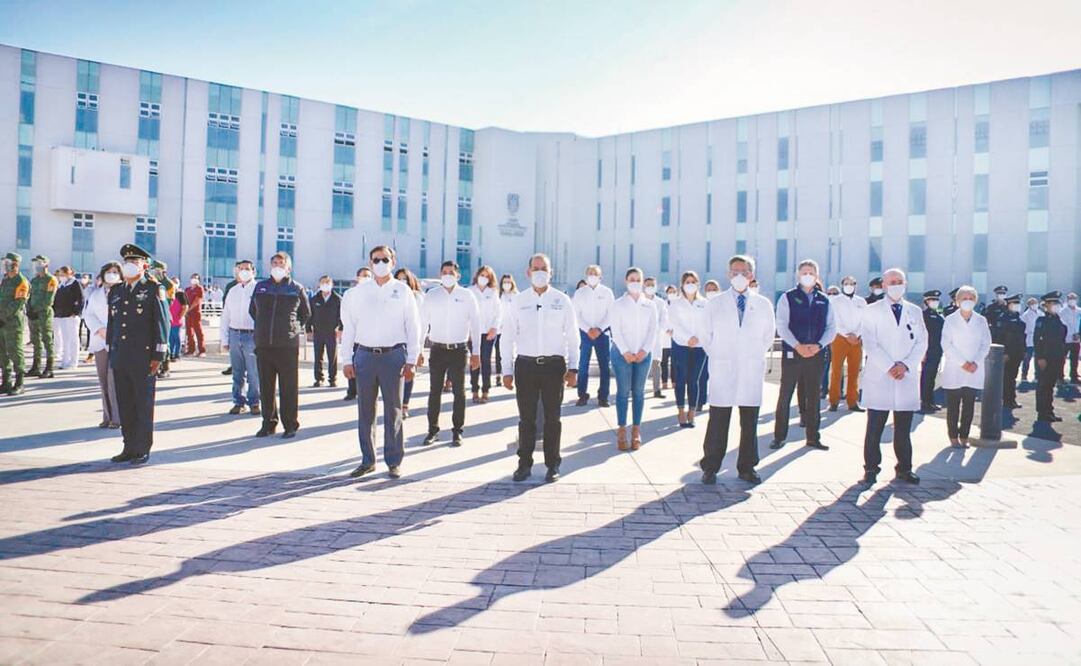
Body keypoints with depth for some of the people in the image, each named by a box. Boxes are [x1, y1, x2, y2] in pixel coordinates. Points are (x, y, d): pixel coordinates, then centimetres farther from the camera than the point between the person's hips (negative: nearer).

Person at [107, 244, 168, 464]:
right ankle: (129, 447, 19)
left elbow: (161, 324, -5)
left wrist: (158, 356, -10)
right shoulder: (116, 292, 15)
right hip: (120, 359, 6)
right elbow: (111, 324, 19)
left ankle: (143, 450, 9)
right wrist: (110, 353, 15)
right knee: (124, 405, 9)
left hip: (144, 359, -5)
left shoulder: (155, 290, -2)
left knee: (143, 406, 1)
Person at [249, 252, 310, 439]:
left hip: (288, 346, -3)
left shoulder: (297, 289, 4)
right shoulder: (260, 287, 11)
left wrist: (295, 328, 8)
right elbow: (252, 310, 24)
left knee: (288, 387, -1)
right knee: (265, 387, 8)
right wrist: (262, 328, 17)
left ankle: (290, 425, 7)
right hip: (263, 345, 3)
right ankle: (269, 423, 19)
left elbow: (306, 314, 16)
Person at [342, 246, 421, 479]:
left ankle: (394, 462, 13)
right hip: (365, 355, 2)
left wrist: (411, 361, -2)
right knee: (365, 410, 8)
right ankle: (367, 460, 19)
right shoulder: (360, 291, 7)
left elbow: (413, 326, 3)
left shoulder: (403, 291, 3)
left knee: (393, 410, 4)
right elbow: (349, 325, 9)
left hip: (393, 355, -2)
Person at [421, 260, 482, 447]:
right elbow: (423, 323, 7)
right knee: (434, 391, 4)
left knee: (459, 391, 4)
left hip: (459, 349, -1)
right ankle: (433, 429, 15)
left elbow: (475, 324, 3)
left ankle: (457, 430, 13)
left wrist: (476, 353, -1)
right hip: (438, 349, 1)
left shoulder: (467, 295, 1)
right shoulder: (431, 295, 4)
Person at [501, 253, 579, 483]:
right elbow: (508, 337, 6)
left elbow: (573, 337, 4)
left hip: (554, 365, 0)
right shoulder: (518, 301, 5)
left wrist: (573, 368, -3)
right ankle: (524, 464, 16)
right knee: (526, 418, 5)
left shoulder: (562, 301, 3)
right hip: (525, 365, 1)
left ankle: (552, 465, 17)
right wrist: (507, 371, 2)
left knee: (552, 418, 7)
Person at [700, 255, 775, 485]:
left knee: (750, 423, 7)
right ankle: (710, 468, 7)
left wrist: (756, 356, 13)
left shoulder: (763, 305, 8)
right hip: (722, 370, -2)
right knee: (718, 422, -1)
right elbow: (706, 335, 11)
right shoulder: (715, 304, 4)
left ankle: (747, 467, 18)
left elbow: (768, 335, 18)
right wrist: (716, 357, 8)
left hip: (752, 371, 2)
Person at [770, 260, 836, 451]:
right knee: (785, 395, -1)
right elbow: (781, 326, -7)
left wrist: (819, 345, -9)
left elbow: (831, 328, 7)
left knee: (813, 396, 9)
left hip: (816, 354, 3)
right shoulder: (788, 297, 0)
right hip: (792, 353, -3)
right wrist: (797, 346, -17)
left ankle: (813, 437, 18)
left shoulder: (824, 300, 11)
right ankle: (779, 436, 7)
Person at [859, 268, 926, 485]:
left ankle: (904, 469, 18)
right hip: (879, 378, -3)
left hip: (907, 378, 3)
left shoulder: (915, 311, 13)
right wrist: (889, 367, -13)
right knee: (874, 428, 0)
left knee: (904, 429, 8)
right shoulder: (872, 311, 3)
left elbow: (922, 342, 7)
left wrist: (905, 365, -7)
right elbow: (870, 344, -5)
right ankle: (871, 468, 8)